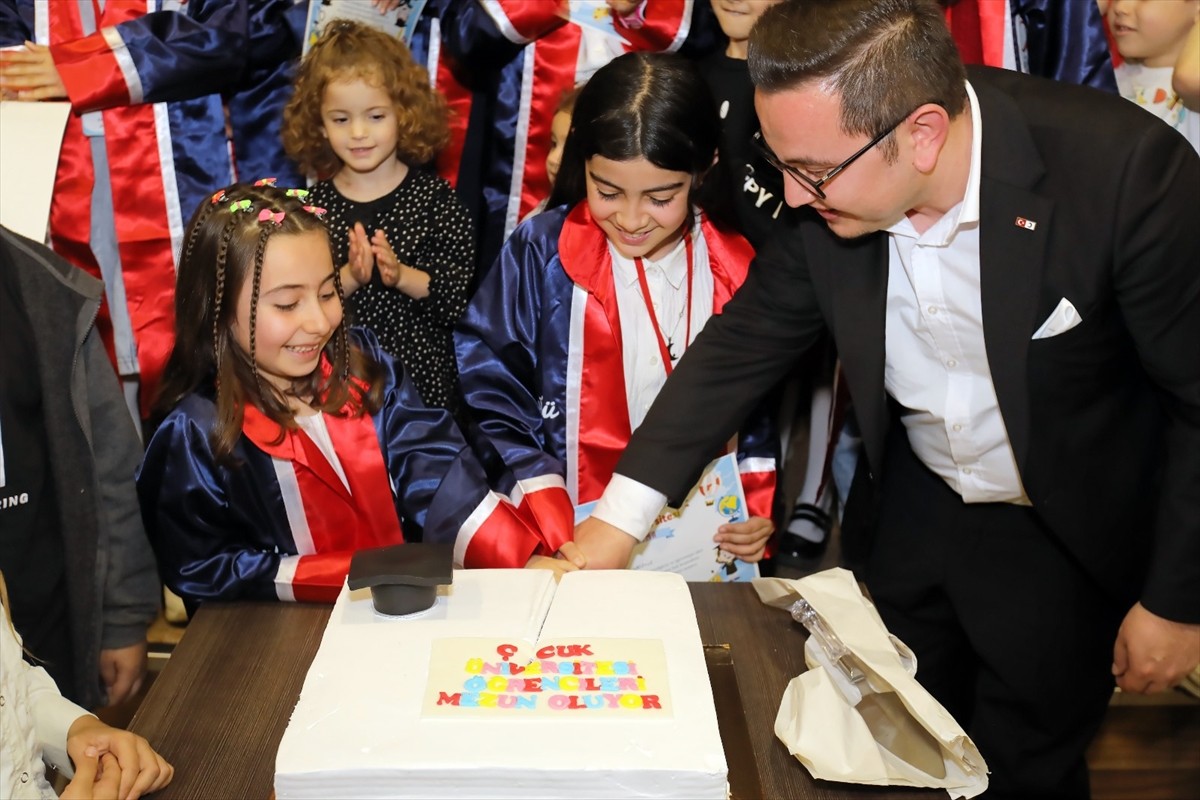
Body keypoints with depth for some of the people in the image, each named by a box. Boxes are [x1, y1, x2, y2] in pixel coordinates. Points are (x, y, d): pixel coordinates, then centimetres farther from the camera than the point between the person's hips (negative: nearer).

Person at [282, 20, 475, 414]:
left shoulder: (435, 197, -7)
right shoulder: (314, 205, -4)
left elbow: (463, 294, -11)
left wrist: (402, 276, -23)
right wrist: (347, 278, -22)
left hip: (424, 376, -1)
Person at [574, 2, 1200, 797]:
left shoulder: (1128, 170, -32)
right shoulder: (829, 195, -19)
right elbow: (745, 341, -7)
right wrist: (615, 522, -9)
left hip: (1064, 536, -3)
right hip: (910, 510, 4)